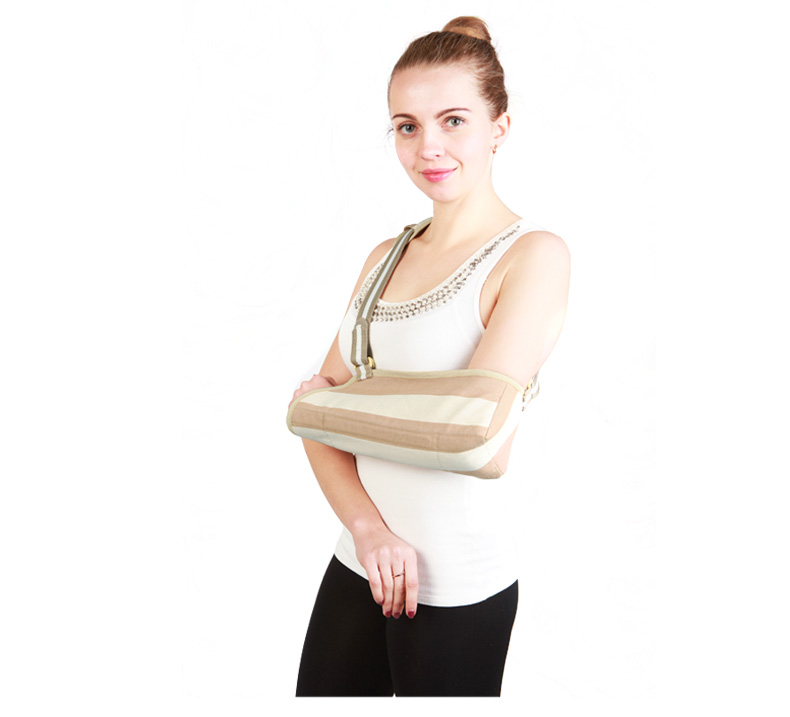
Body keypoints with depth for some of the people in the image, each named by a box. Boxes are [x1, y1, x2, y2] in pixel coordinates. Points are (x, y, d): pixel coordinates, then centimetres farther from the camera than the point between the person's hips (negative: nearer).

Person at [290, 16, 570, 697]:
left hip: (455, 590, -6)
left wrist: (329, 398, -7)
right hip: (357, 565, 6)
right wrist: (367, 526, -12)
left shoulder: (534, 254, -12)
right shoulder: (385, 256, 7)